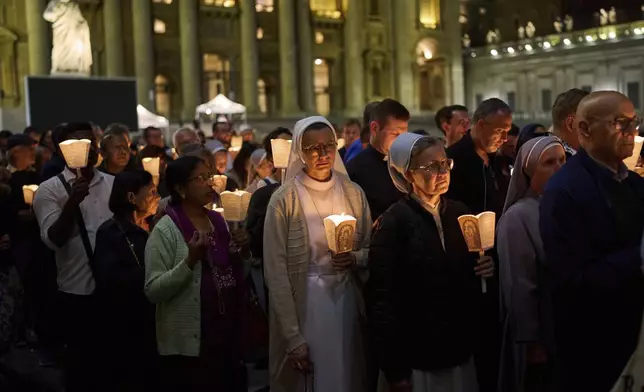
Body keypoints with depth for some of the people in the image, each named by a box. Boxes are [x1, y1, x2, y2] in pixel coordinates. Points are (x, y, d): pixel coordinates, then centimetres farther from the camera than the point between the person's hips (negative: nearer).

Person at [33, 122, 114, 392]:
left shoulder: (114, 183, 7)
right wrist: (72, 202, -28)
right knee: (83, 360, 9)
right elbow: (52, 239, -16)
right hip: (78, 291, -4)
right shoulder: (50, 189, -6)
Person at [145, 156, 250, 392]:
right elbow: (153, 291, -15)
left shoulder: (219, 220, 8)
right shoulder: (165, 231, -10)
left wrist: (242, 251, -2)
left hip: (226, 332, 6)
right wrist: (191, 259, -24)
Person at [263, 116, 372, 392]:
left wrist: (355, 259, -11)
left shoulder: (353, 193, 3)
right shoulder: (284, 199, -9)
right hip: (303, 305, -3)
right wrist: (293, 337, -13)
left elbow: (371, 251, 13)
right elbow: (275, 272, -10)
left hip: (347, 302, 4)